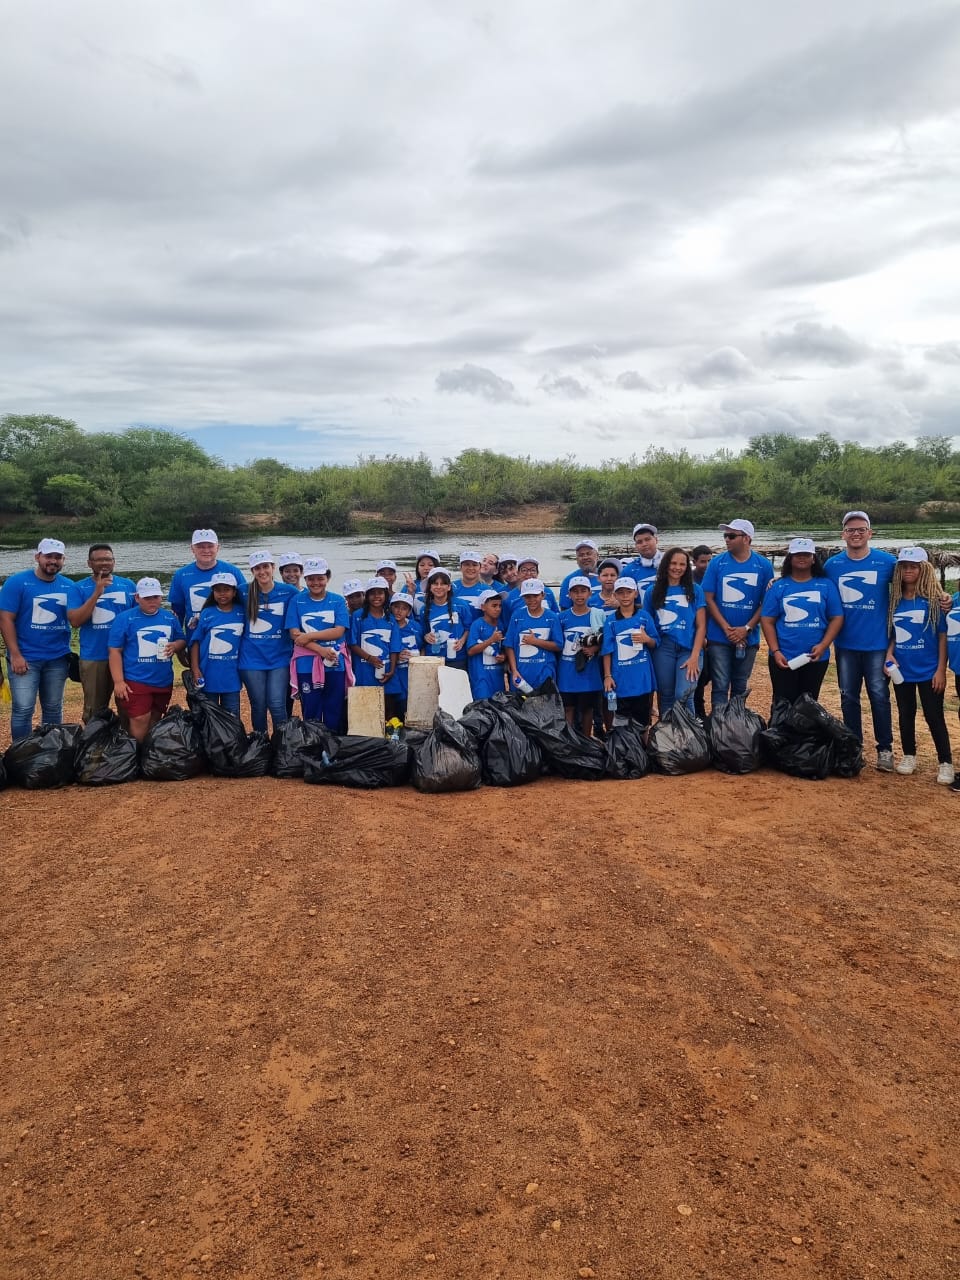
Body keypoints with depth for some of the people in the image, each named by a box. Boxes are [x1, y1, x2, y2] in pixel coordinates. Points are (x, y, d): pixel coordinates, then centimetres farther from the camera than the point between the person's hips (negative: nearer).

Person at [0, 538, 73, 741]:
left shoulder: (69, 586, 3)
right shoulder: (17, 582, -7)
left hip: (58, 658, 3)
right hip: (25, 658, -3)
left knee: (54, 708, 13)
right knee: (23, 709, -2)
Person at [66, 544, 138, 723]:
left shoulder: (128, 585, 3)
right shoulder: (78, 588, 1)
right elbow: (74, 621, -11)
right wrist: (97, 593, -17)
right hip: (93, 658, 0)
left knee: (128, 709, 7)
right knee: (95, 711, 12)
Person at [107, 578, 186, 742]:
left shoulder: (170, 617, 7)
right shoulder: (124, 618, -6)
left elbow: (182, 641, 15)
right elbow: (115, 651, -7)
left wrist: (175, 646, -10)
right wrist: (118, 681, -13)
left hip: (164, 681, 5)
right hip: (136, 680, -5)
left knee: (154, 722, 15)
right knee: (140, 722, -10)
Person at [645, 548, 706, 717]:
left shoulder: (695, 590, 5)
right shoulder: (653, 592, 9)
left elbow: (701, 626, 2)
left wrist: (694, 656, -8)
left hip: (689, 649, -2)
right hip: (663, 649, 2)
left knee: (683, 694, -17)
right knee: (666, 696, 6)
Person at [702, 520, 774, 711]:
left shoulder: (764, 565, -1)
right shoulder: (717, 563, -2)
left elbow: (767, 602, 0)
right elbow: (709, 599, -3)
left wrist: (747, 628, -11)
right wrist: (727, 629, -11)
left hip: (748, 638, 1)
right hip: (719, 637, -1)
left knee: (740, 687, 12)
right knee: (720, 686, 0)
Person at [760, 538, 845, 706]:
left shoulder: (826, 585, 3)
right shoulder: (778, 587, 2)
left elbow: (837, 618, 1)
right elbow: (767, 621, 0)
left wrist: (823, 646, -11)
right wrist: (775, 651, -9)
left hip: (816, 658, 1)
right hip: (783, 658, -1)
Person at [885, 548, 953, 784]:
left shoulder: (933, 599, -8)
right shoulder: (894, 600, 3)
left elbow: (943, 635, -7)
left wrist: (941, 670, -11)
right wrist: (889, 655, -6)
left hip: (928, 671, -4)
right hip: (901, 670, 4)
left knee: (934, 716, 1)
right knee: (906, 714, 14)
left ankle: (946, 763, 12)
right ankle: (908, 756, 29)